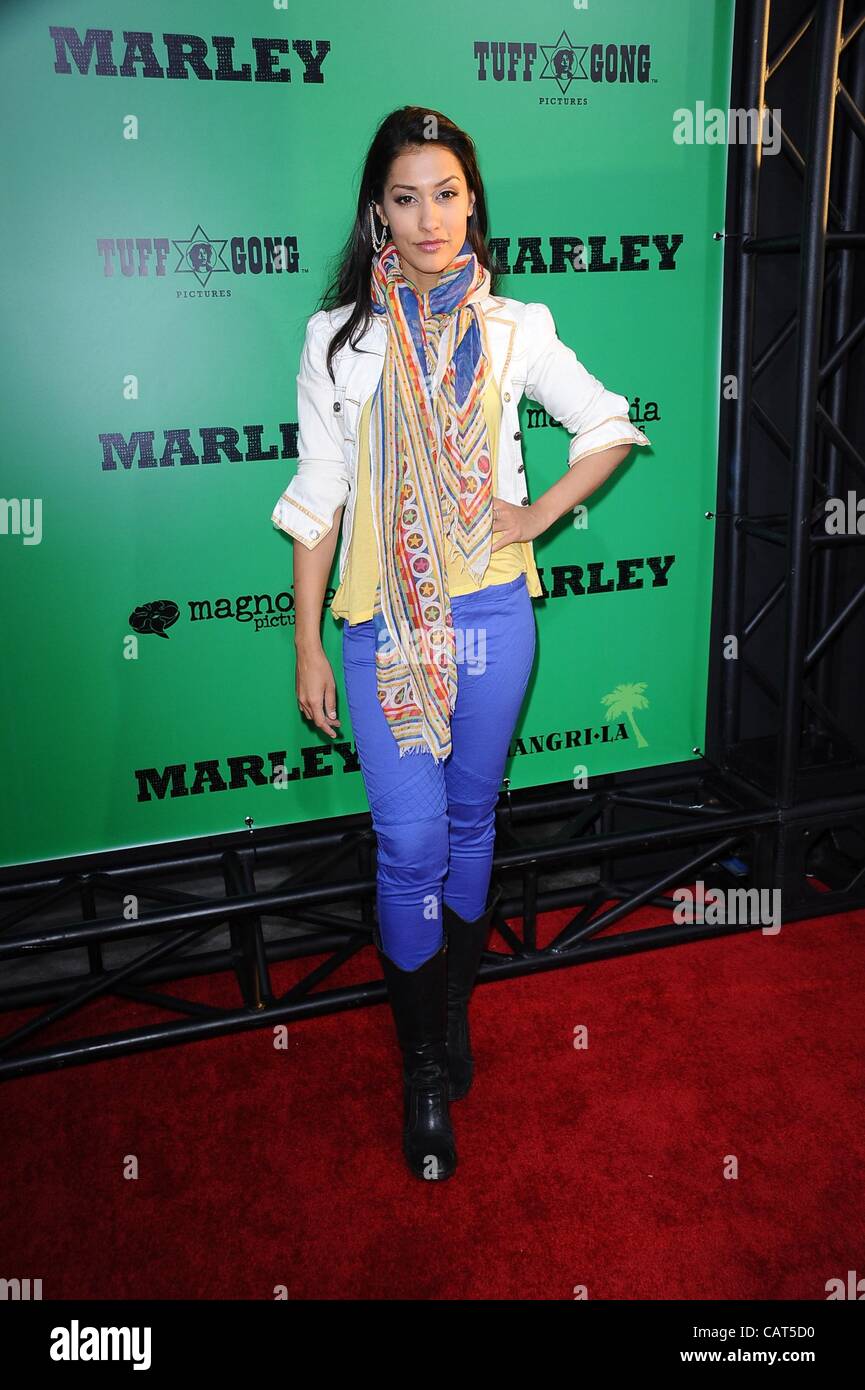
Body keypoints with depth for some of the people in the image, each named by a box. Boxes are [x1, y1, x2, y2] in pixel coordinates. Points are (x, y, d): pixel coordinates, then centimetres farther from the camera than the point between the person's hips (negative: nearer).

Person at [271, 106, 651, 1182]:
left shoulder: (514, 329, 3)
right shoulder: (339, 337, 1)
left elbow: (612, 426, 14)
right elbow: (318, 496, 1)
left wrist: (544, 511, 0)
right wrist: (307, 646, -1)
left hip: (492, 611, 1)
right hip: (384, 619, -1)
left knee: (470, 823, 13)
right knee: (410, 840, -3)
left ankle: (454, 1005, 36)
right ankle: (422, 1064, 17)